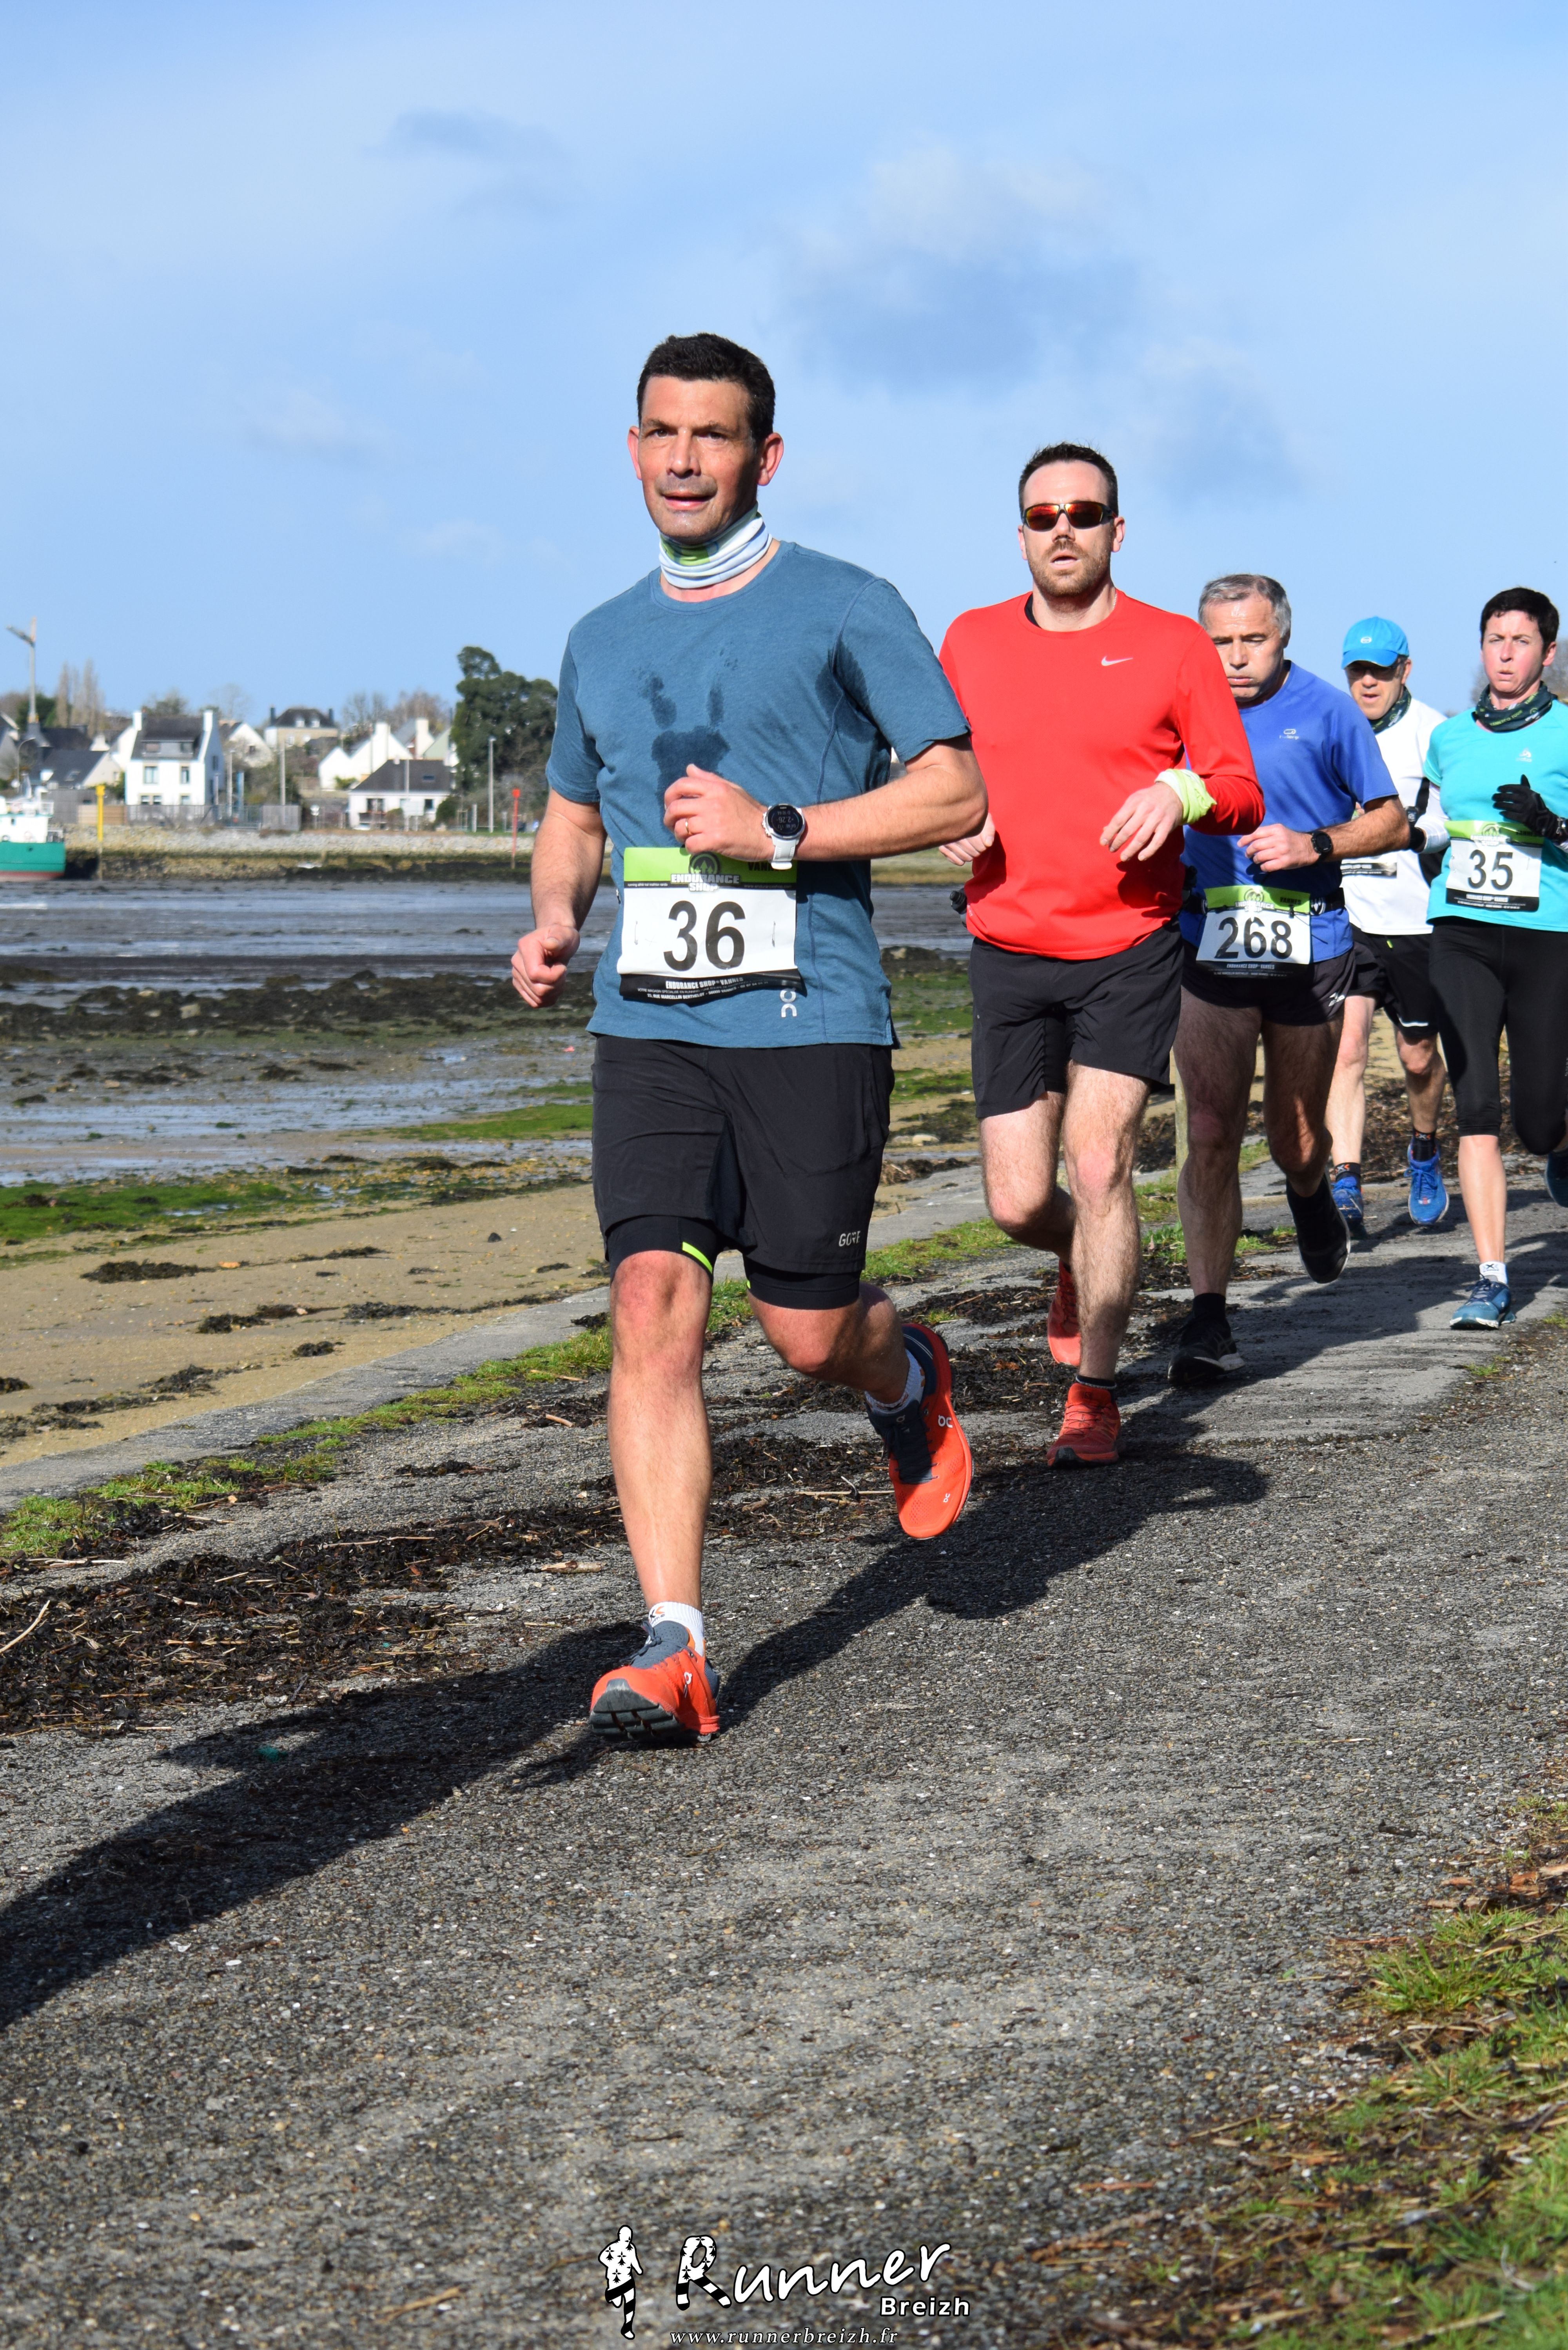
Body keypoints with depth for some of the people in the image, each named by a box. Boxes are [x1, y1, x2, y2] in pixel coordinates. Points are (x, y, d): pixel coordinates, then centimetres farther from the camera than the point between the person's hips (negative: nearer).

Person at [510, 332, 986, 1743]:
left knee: (810, 1333, 0)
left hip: (810, 1018, -3)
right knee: (653, 1302, -12)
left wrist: (776, 831, -13)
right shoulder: (602, 642, 17)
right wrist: (554, 917, 6)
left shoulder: (845, 611, 1)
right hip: (648, 1026, 4)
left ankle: (912, 1383, 39)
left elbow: (954, 792, -2)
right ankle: (675, 1649, -13)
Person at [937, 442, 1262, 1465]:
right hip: (1010, 950, 2)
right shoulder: (972, 642, 7)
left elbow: (1242, 791, 3)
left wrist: (1182, 792, -19)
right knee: (1018, 1201, 0)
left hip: (1131, 951, -2)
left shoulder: (1175, 646, 0)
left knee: (1101, 1160, -12)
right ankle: (1085, 1264, 37)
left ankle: (1096, 1393, 0)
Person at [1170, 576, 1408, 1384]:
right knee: (1210, 1134, -8)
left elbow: (1391, 822, 5)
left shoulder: (1326, 713, 1)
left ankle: (1310, 1195, 48)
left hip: (1307, 948, -1)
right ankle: (1207, 1320, -4)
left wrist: (1314, 845, -12)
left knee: (1296, 1141, 10)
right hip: (1208, 948, 1)